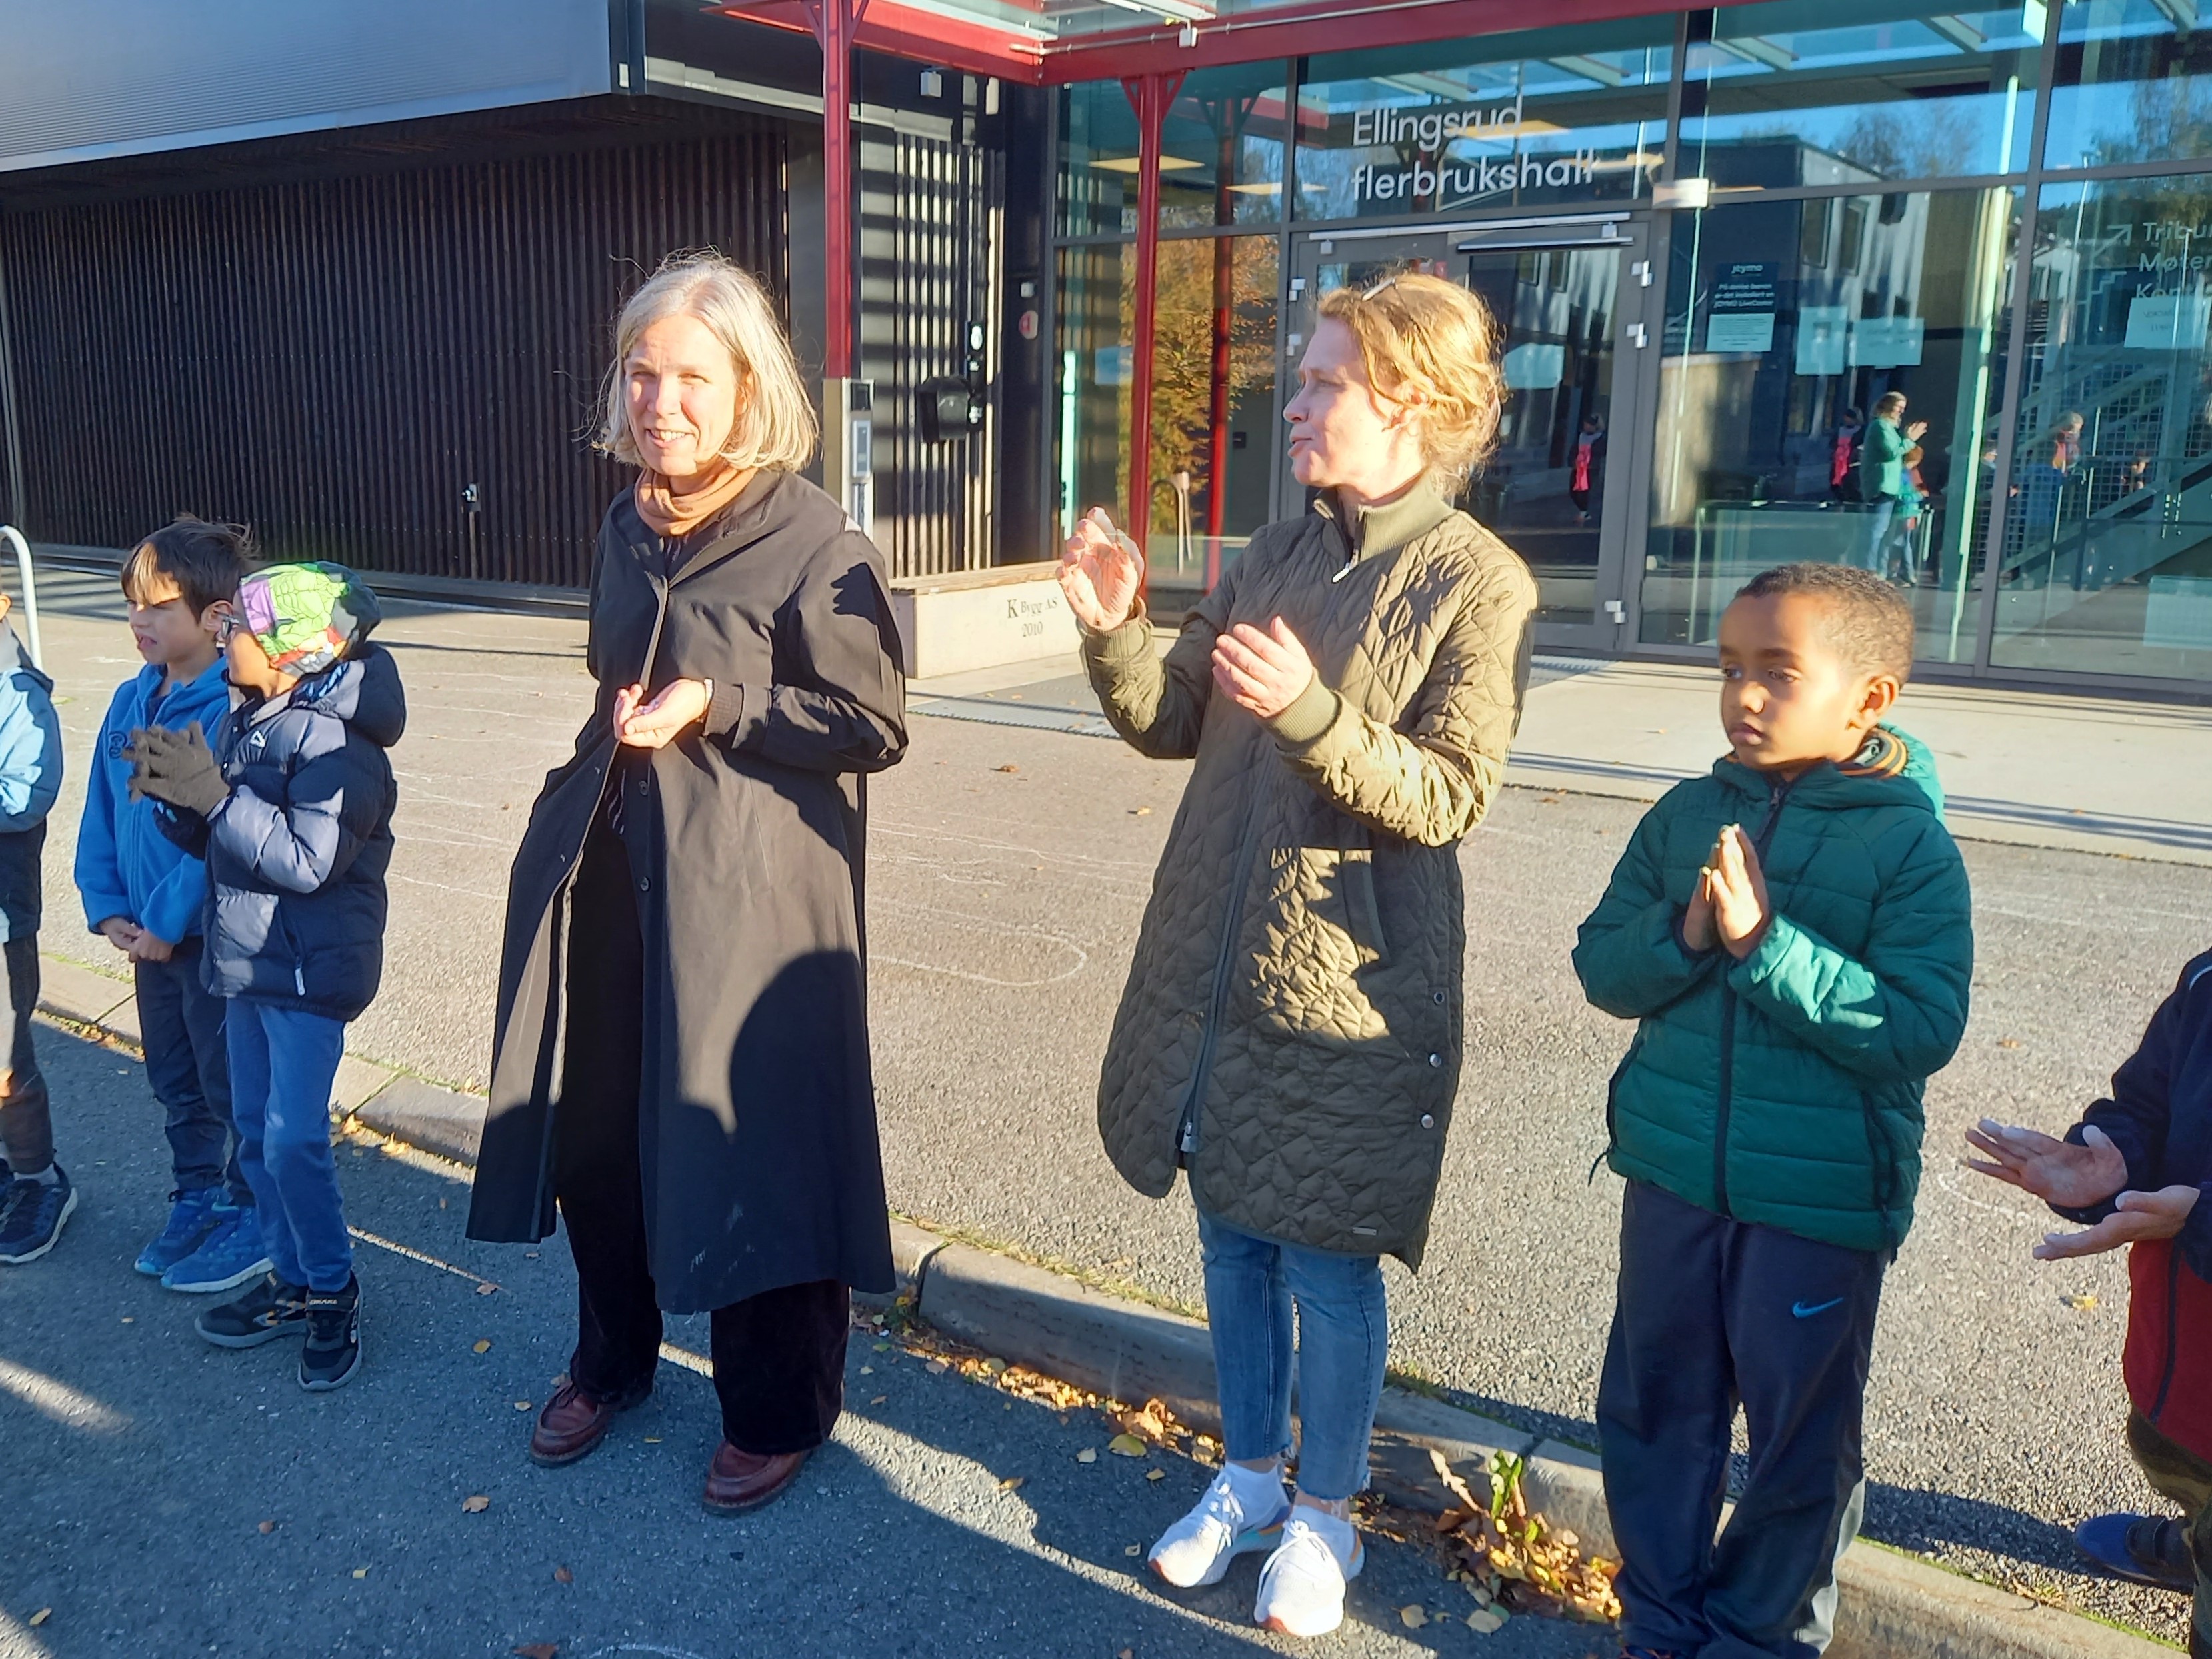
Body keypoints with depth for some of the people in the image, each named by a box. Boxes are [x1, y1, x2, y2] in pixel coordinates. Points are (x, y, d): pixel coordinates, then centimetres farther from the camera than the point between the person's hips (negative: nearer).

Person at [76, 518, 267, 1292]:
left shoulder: (234, 711, -20)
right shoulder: (131, 702, 4)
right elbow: (101, 815, 8)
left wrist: (166, 922, -19)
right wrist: (107, 909, 0)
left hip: (218, 936, -8)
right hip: (150, 935, 8)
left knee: (233, 1088, 7)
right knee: (176, 1082, 21)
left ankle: (252, 1222, 23)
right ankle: (196, 1201, 38)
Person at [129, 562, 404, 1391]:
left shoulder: (332, 740, -20)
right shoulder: (242, 719, 7)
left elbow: (306, 861, -28)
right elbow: (209, 838, 10)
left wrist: (214, 793, -29)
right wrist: (175, 794, -10)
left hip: (311, 971, -9)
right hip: (246, 960, 9)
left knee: (294, 1140, -6)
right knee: (255, 1132, 15)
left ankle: (332, 1293, 13)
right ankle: (290, 1281, 30)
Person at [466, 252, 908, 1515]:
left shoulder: (814, 541, -14)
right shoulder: (629, 524, 10)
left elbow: (877, 725, -14)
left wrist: (716, 707, -20)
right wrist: (618, 734, 14)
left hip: (749, 890, -7)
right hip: (610, 872, 7)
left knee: (753, 1146, 4)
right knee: (591, 1129, 16)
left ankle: (779, 1411, 26)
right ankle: (613, 1357, 41)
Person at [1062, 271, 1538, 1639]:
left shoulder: (1481, 586, -11)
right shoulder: (1277, 555, 7)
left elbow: (1449, 799, -16)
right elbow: (1173, 726, 8)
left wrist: (1311, 714, -30)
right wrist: (1114, 631, -9)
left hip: (1348, 988, -6)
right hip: (1212, 964, 6)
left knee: (1328, 1265, 8)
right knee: (1232, 1236, 17)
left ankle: (1325, 1515, 30)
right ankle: (1250, 1475, 38)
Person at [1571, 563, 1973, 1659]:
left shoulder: (1911, 846, -12)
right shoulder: (1686, 816, -1)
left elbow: (1921, 1030, -20)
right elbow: (1603, 968, 0)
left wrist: (1766, 941, -27)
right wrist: (1684, 934, -20)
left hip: (1821, 1201, -3)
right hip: (1673, 1176, 4)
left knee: (1801, 1438, 13)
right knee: (1654, 1409, 17)